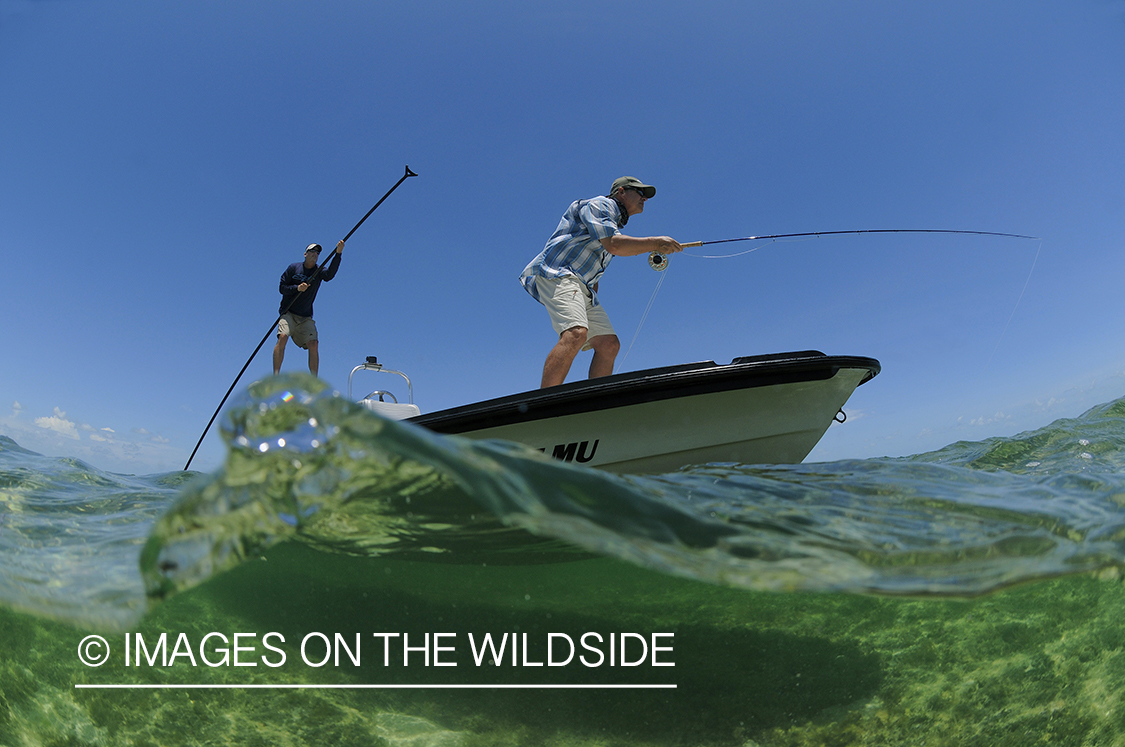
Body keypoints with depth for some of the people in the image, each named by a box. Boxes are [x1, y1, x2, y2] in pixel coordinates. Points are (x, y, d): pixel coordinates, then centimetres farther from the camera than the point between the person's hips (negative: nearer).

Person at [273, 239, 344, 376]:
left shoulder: (319, 272, 4)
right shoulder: (294, 268, 3)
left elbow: (330, 274, -20)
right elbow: (282, 288, 2)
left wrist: (338, 254, -31)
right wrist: (297, 288, -17)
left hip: (306, 317, 2)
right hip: (288, 313, -2)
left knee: (313, 345, -11)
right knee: (283, 337, -23)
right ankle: (275, 376, -21)